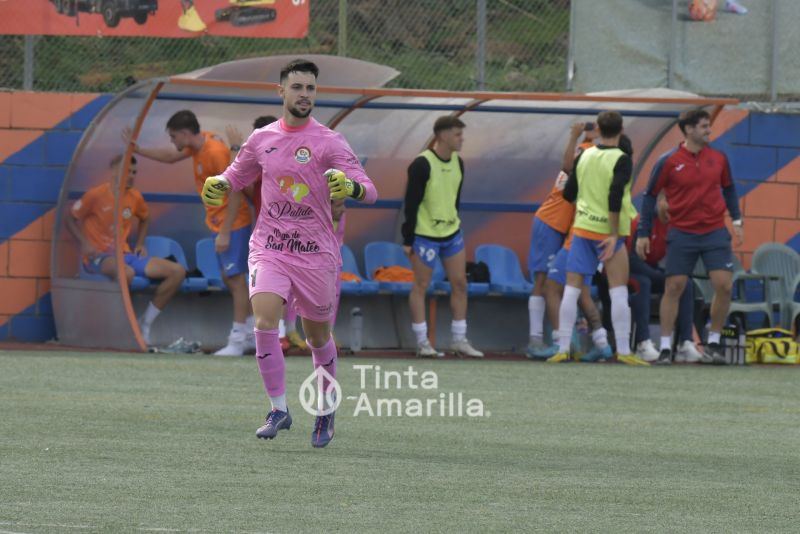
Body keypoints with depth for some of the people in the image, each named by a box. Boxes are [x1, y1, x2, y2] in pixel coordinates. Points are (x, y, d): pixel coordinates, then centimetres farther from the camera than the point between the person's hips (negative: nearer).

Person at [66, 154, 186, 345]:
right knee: (127, 272, -43)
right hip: (99, 257, -7)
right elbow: (71, 219, 1)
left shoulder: (135, 197, 8)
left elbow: (145, 219, 30)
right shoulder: (96, 195, -8)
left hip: (125, 255, 7)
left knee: (177, 272, -7)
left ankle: (145, 324, -1)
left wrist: (140, 244, 15)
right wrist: (84, 244, -13)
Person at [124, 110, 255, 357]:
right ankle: (251, 334, 21)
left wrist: (225, 233, -24)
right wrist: (137, 149, 19)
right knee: (228, 278, 13)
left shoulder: (216, 152, -23)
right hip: (218, 223, 10)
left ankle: (238, 341, -4)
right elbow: (171, 157, 25)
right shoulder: (197, 144, 4)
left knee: (236, 279, -6)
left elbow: (235, 193, -23)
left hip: (233, 224, -10)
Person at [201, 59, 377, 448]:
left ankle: (326, 411, 30)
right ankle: (279, 409, -12)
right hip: (269, 248, 2)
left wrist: (351, 187, -36)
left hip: (316, 251, -2)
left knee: (318, 336, 9)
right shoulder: (261, 140, 5)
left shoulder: (328, 142, -5)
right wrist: (217, 186, 0)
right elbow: (237, 175, 23)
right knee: (265, 322, -19)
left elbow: (368, 190, -12)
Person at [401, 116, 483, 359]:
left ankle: (459, 340, 14)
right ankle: (422, 343, 5)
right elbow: (411, 203, -14)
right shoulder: (422, 164, -16)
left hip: (451, 233, 7)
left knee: (460, 283, 6)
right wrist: (408, 239, -15)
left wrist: (454, 225, 18)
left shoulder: (457, 163, 6)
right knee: (421, 286, 0)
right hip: (425, 235, -7)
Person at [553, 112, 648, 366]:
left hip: (582, 228, 4)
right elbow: (615, 195, -21)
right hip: (607, 231, -4)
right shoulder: (621, 160, -10)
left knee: (572, 289, 6)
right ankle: (623, 351, -3)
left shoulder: (584, 156, 5)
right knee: (618, 291, 0)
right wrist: (614, 235, -18)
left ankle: (563, 349, 3)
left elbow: (568, 194, 11)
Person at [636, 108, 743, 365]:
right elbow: (650, 196, 1)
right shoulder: (669, 161, -6)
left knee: (724, 286, -6)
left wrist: (736, 220, 10)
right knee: (673, 288, -2)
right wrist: (643, 234, 0)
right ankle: (665, 347, 6)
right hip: (682, 235, -2)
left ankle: (713, 343, 9)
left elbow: (729, 189, 18)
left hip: (715, 232, 2)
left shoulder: (718, 158, 3)